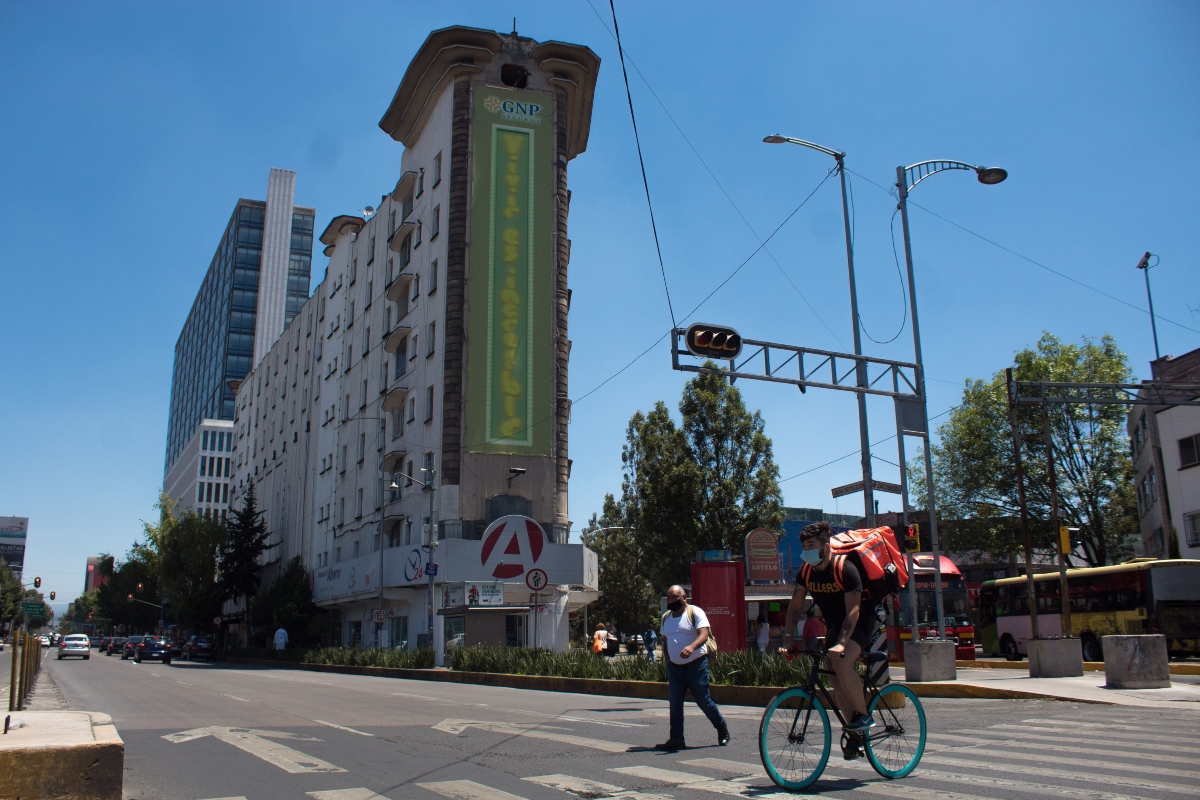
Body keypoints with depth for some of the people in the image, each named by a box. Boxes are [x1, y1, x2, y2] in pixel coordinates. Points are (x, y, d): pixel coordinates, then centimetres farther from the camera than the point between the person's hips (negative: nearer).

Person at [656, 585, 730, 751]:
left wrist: (692, 646, -42)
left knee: (704, 702, 4)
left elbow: (704, 634, -23)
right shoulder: (666, 617, 11)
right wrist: (668, 663, 13)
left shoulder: (695, 612, -9)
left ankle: (722, 730, 26)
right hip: (674, 667, 5)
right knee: (675, 704, 0)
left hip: (696, 666, -5)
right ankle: (676, 739, 5)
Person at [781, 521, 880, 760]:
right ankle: (855, 735, 15)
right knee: (837, 678, 1)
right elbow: (795, 606, -2)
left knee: (841, 662, -30)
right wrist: (788, 637, -14)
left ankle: (863, 714, -12)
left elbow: (853, 611, -29)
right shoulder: (806, 572, -7)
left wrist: (841, 643, -40)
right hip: (834, 624, 6)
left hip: (861, 622, -6)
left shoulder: (845, 569, -25)